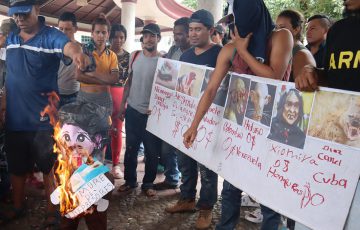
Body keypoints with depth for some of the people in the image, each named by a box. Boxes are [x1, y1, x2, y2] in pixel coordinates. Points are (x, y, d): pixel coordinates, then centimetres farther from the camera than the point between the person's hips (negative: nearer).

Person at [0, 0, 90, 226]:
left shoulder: (51, 36, -12)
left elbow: (69, 46, -32)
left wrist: (78, 54, -57)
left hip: (43, 119, -5)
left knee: (49, 167, 10)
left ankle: (52, 212, 29)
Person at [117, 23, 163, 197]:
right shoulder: (134, 56, 5)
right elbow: (129, 82, 10)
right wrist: (122, 104, 7)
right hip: (133, 110, 4)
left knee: (152, 152, 7)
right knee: (131, 148, 12)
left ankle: (148, 183, 23)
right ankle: (130, 180, 27)